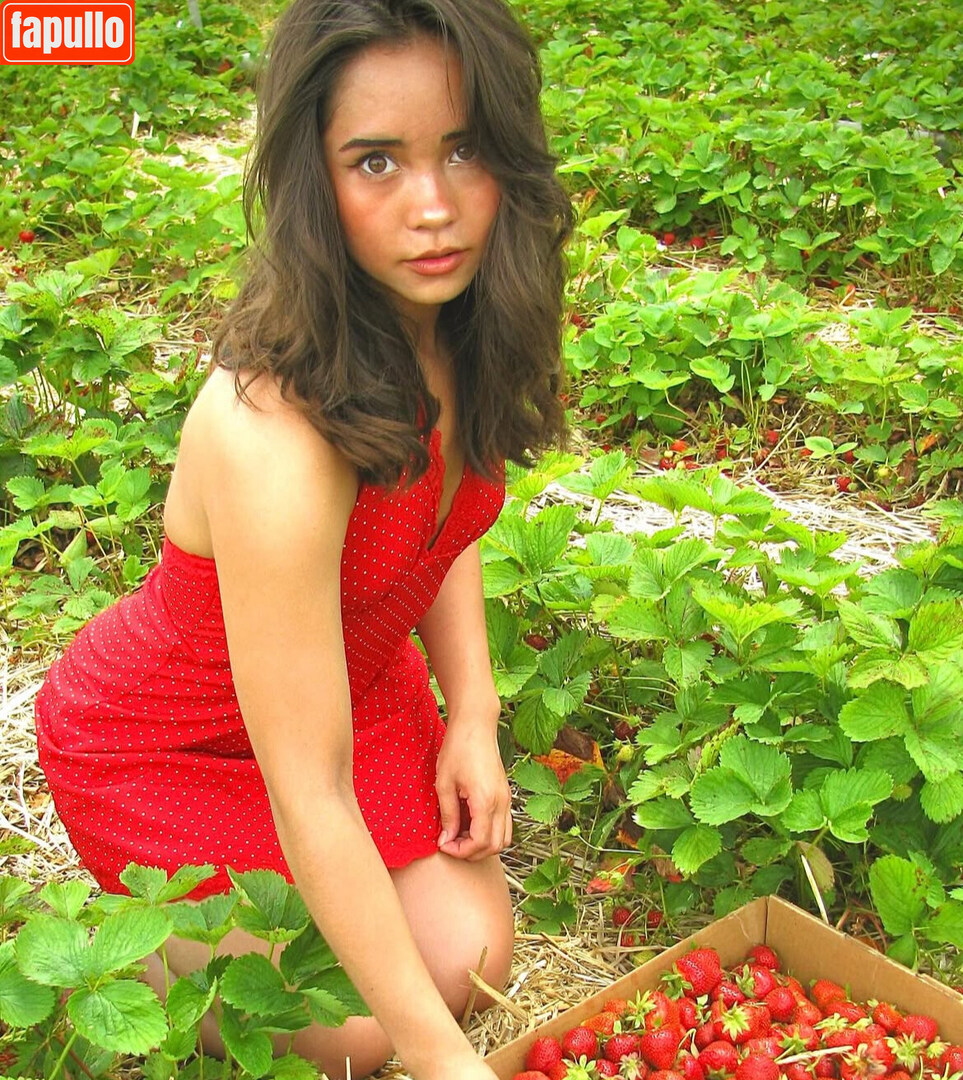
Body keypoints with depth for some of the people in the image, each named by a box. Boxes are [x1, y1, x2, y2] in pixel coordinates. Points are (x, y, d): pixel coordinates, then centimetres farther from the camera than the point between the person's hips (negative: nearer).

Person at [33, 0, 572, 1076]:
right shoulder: (275, 436, -40)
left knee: (470, 954, -2)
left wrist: (471, 713, -5)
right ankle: (158, 950, 21)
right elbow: (309, 799, -34)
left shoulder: (454, 321, -16)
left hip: (352, 676, 6)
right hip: (164, 745, -6)